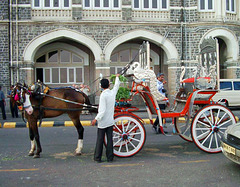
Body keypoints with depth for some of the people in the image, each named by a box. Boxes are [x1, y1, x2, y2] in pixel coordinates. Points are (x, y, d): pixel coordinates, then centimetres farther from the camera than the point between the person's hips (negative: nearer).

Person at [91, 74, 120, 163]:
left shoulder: (103, 95, -15)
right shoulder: (113, 92, 1)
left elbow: (102, 110, -19)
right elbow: (116, 85, 24)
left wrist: (96, 119, -14)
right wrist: (117, 77, 40)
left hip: (102, 122, -5)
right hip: (110, 121, 5)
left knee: (100, 140, 4)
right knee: (110, 139, 9)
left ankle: (97, 157, 11)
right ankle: (110, 157, 13)